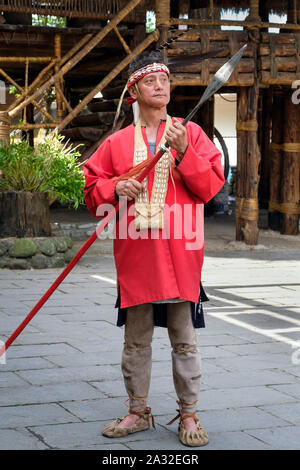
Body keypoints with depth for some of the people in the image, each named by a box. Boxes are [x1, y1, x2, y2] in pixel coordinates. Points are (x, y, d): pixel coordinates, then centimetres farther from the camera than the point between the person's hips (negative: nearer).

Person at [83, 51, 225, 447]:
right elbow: (92, 189, 12)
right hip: (134, 254, 2)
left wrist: (183, 152, -14)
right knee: (136, 340, 10)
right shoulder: (117, 142, 11)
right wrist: (116, 188, -9)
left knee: (184, 339, 3)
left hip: (180, 254, -2)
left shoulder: (192, 134, 7)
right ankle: (138, 411, 23)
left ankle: (188, 415, 14)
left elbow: (210, 186, -2)